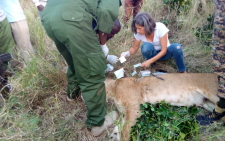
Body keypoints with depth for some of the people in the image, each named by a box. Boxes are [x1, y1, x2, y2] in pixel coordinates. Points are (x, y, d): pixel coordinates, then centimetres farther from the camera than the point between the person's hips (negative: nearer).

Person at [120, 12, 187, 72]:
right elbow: (134, 48, -3)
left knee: (176, 47, -35)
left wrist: (149, 61, -33)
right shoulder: (138, 33, -18)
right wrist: (128, 53, -27)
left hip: (164, 53, -1)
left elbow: (164, 51, -24)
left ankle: (182, 71, -12)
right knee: (146, 46, -35)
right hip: (153, 54, 1)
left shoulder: (160, 28, -27)